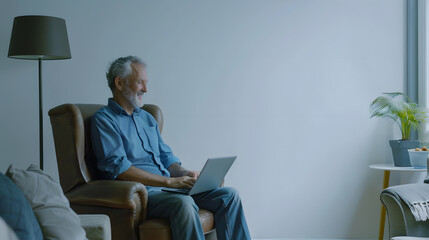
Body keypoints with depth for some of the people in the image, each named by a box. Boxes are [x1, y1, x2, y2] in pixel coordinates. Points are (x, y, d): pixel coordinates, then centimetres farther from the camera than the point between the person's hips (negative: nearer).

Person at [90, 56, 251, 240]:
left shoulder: (146, 118, 23)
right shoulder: (103, 120, -3)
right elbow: (118, 168, -16)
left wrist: (184, 174, 0)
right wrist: (169, 181, -20)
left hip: (168, 187, 8)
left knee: (228, 195, -7)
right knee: (183, 203, -36)